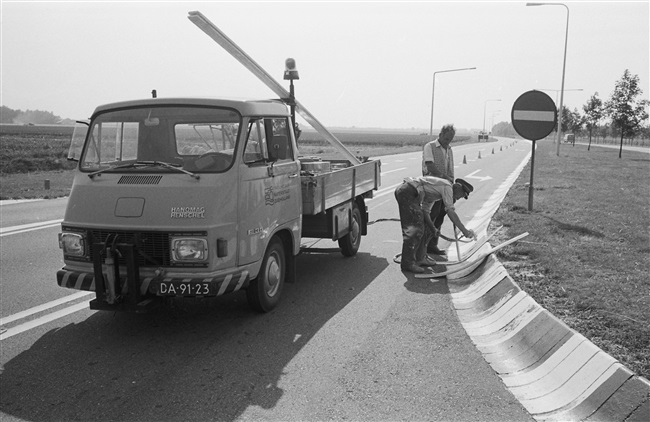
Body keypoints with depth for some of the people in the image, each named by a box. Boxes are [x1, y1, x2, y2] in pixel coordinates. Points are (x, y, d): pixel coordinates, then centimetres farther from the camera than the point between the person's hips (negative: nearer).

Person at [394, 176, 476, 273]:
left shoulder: (437, 189, 25)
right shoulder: (447, 187, -4)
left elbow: (425, 211, 25)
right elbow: (451, 212, -14)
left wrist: (433, 228, 17)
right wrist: (465, 231, -12)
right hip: (407, 192, -10)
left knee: (423, 227, 17)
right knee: (415, 229, -10)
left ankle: (420, 258, 24)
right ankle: (407, 263, -5)